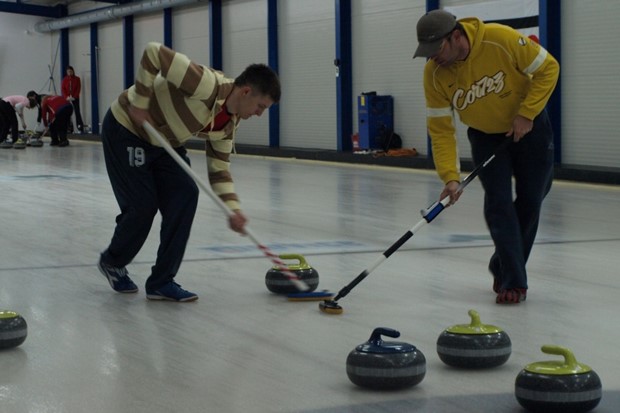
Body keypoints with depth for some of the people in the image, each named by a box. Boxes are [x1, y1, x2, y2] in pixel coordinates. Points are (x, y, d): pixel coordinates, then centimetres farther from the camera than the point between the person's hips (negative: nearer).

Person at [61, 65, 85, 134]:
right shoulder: (64, 79, 5)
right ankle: (69, 128, 6)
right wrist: (66, 97, -13)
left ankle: (80, 127, -11)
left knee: (77, 112, -8)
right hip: (67, 99, 2)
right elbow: (62, 89, 1)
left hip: (75, 98, -2)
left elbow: (78, 89, -2)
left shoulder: (77, 79, 2)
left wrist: (74, 97, -13)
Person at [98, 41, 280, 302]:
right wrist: (140, 103, -28)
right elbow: (153, 52, -34)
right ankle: (112, 262, 24)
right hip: (126, 128, -8)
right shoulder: (207, 84, -32)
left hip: (163, 141, 8)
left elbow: (219, 170, 1)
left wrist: (233, 209, -13)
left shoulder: (229, 123, -4)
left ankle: (161, 282, 2)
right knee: (143, 205, -7)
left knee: (184, 195, -6)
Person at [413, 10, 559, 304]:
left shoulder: (502, 39, -31)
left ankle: (503, 268, 23)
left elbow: (548, 69, -19)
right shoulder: (434, 73, -21)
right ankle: (513, 282, -5)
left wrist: (526, 114, -24)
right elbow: (440, 129, -17)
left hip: (529, 128, -1)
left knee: (530, 200, 5)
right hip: (486, 136, 1)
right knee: (498, 202, -10)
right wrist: (450, 176, -27)